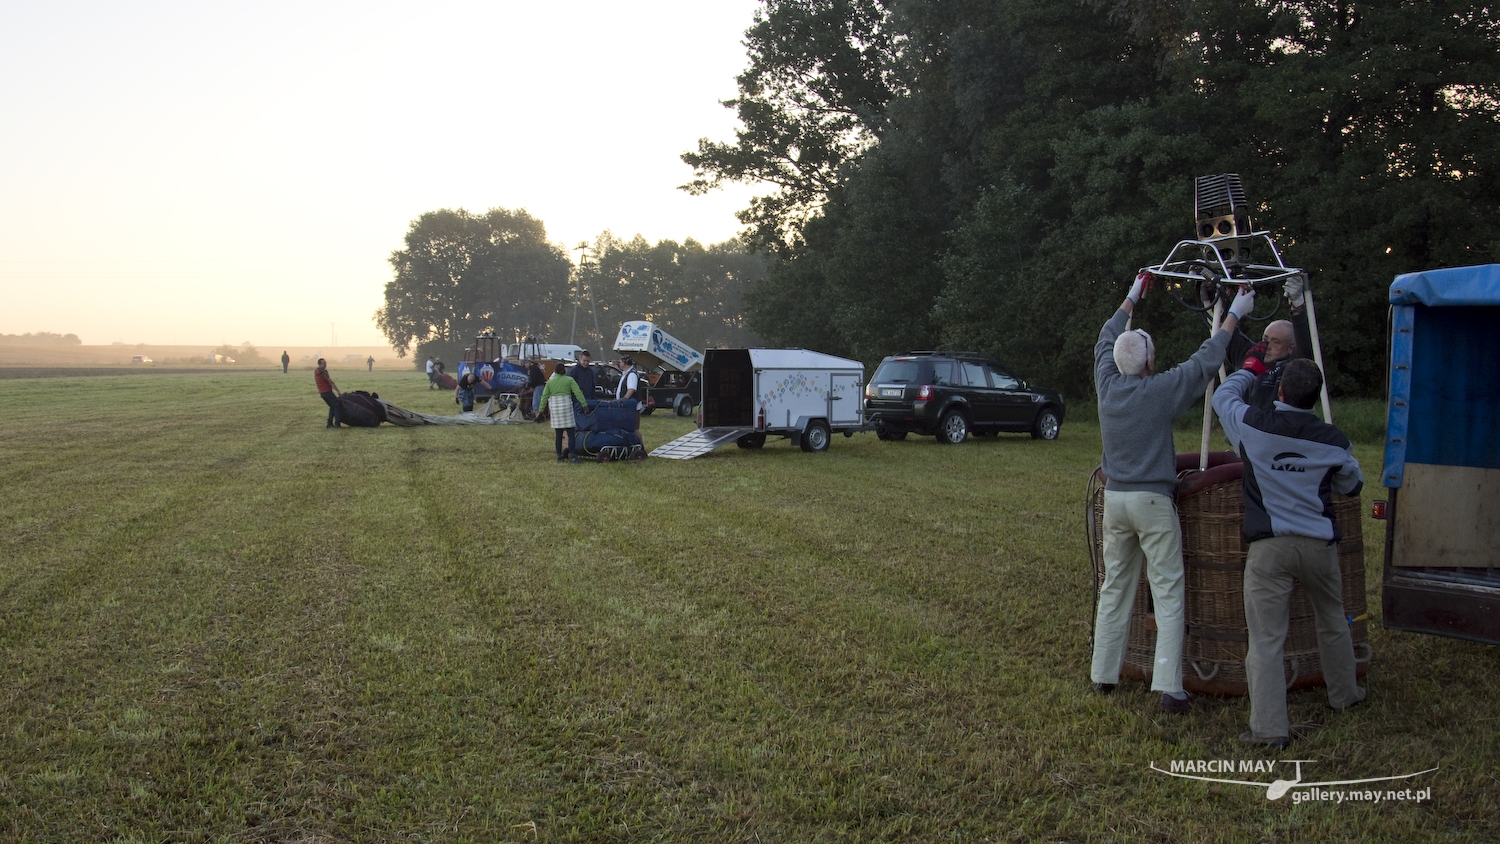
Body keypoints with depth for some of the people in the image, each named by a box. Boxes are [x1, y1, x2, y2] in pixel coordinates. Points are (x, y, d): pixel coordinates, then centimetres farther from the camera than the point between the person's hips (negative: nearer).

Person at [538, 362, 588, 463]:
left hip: (554, 408, 3)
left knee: (558, 434, 9)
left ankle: (559, 456, 12)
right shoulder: (569, 380, -1)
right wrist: (584, 404, -6)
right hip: (566, 406, -3)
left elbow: (544, 396, 6)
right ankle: (572, 456, -10)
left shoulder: (550, 382, 6)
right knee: (571, 433, -2)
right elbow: (578, 392, -7)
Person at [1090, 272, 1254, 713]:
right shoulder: (1160, 391, -12)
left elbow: (1107, 340, 20)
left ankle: (1104, 674, 18)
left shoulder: (1108, 385, 2)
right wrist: (1234, 315, 11)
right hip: (1154, 501, -5)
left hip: (1115, 498, 5)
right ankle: (1168, 686, -9)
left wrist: (1132, 298, 32)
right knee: (1168, 593, -3)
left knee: (1114, 588, 13)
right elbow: (1205, 360, -2)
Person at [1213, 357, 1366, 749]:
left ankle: (1269, 728, -6)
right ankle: (1344, 694, 44)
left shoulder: (1252, 424, -8)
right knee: (1332, 622, 26)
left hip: (1268, 547, -3)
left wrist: (1249, 371, 30)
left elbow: (1224, 394, 14)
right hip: (1319, 544, 3)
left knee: (1266, 639, -2)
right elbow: (1353, 485, 15)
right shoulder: (1333, 441, -3)